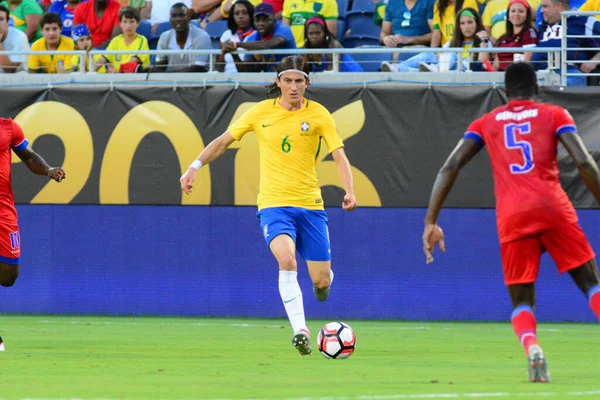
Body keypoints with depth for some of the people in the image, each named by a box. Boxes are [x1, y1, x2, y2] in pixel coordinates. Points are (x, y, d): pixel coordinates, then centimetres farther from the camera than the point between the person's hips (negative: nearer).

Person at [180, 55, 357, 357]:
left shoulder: (318, 114, 0)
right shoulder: (261, 112, 3)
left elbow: (339, 156, -4)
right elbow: (223, 141, 12)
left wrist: (349, 192, -20)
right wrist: (194, 167, 3)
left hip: (310, 204, 1)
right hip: (273, 204, -1)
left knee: (321, 280, 1)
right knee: (287, 259, -29)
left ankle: (322, 281, 41)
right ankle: (300, 330, -30)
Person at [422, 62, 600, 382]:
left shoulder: (486, 123, 19)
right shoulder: (555, 115, 13)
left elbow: (450, 168, 9)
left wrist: (431, 222, 9)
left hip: (512, 218, 1)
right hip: (554, 210, -1)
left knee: (522, 301, 9)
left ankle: (531, 346, -24)